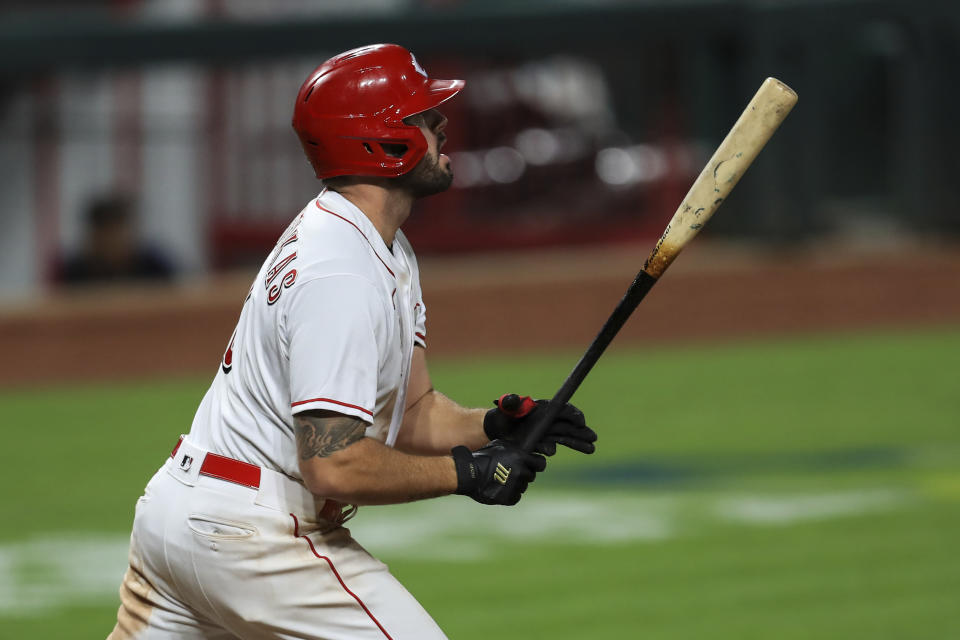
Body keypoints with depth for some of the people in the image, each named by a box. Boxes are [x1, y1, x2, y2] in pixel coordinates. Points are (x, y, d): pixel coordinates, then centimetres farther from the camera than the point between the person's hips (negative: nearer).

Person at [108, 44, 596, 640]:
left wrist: (494, 426, -3)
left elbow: (413, 414, 15)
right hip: (251, 535, -11)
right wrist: (466, 472, -17)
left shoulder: (386, 251, 13)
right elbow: (334, 467, -26)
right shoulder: (343, 277, -21)